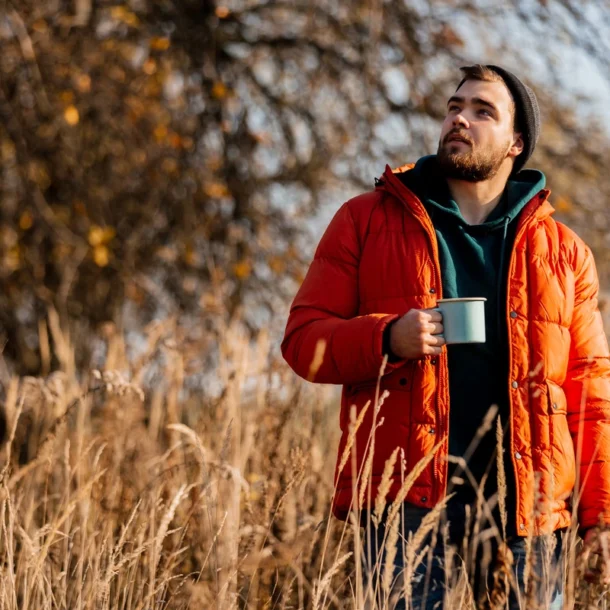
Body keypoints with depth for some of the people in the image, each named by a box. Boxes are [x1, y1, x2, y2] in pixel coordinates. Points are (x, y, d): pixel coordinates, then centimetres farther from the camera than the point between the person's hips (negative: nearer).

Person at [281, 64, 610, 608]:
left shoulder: (563, 252, 14)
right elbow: (303, 338, 5)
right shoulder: (366, 222, 10)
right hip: (406, 504, -2)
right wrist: (387, 339, -15)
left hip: (526, 513, 2)